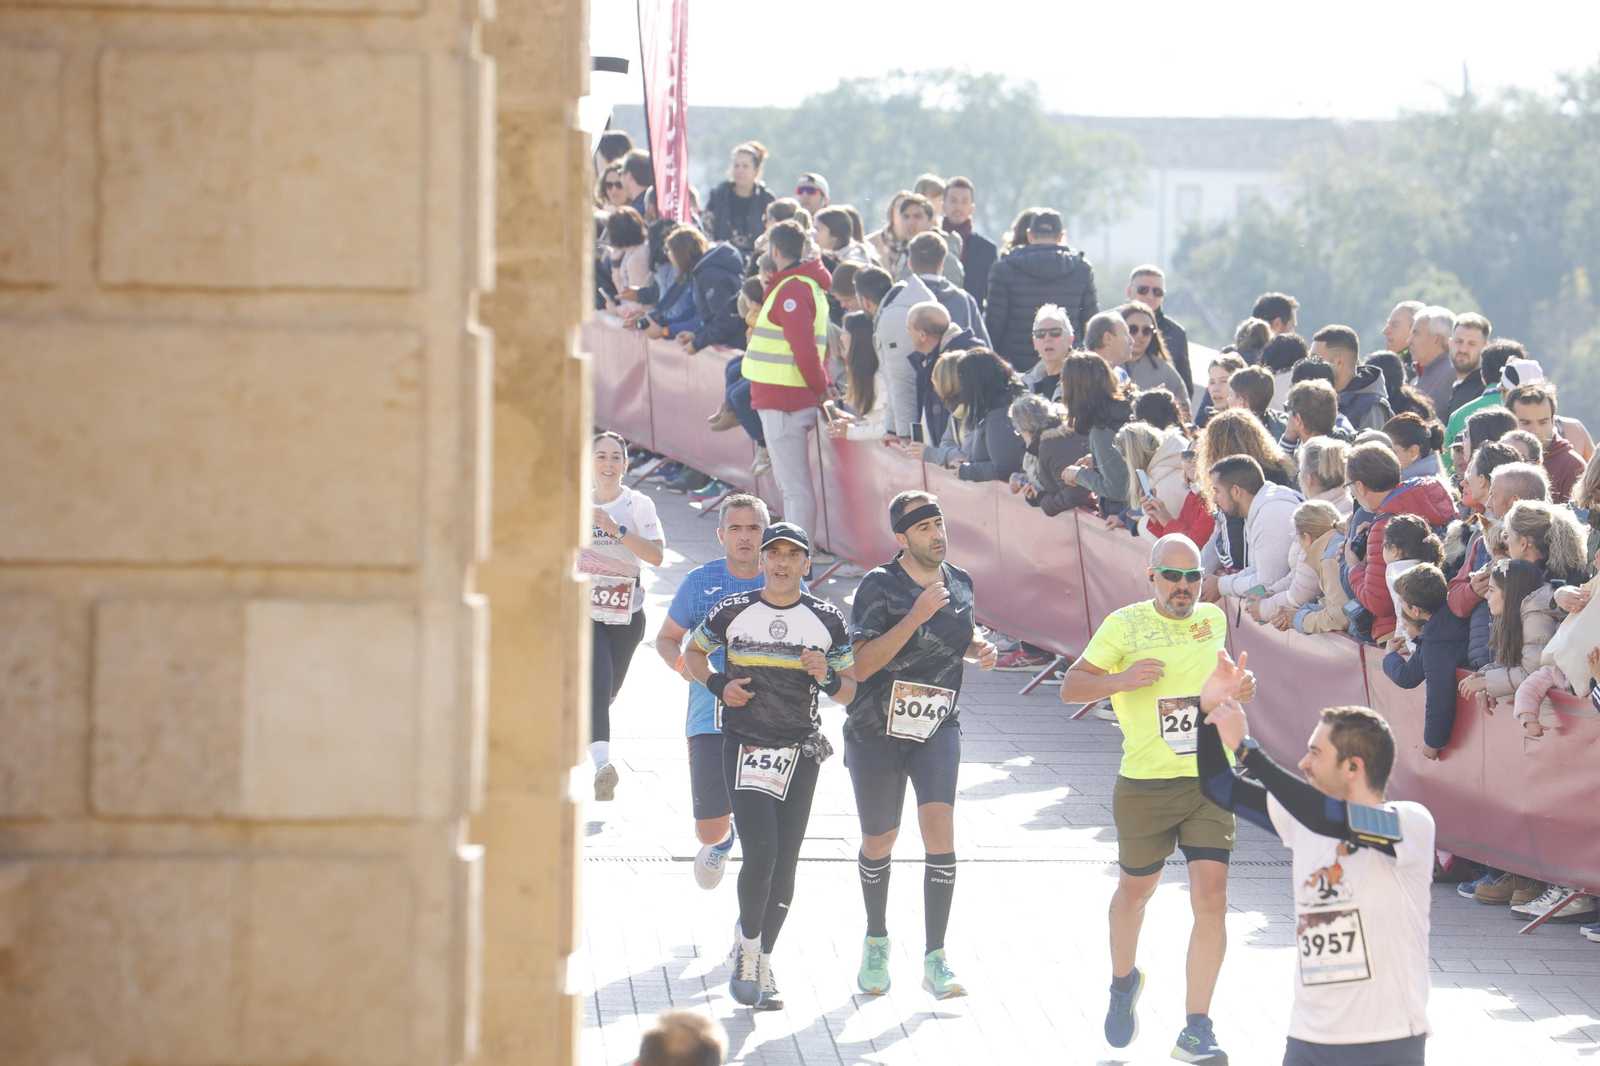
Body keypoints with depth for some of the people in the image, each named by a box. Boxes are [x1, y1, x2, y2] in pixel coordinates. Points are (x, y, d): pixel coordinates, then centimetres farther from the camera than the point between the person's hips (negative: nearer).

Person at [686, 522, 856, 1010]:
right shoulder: (732, 612, 1)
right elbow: (693, 651, 18)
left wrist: (826, 678, -13)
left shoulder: (828, 621, 3)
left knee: (785, 863, 4)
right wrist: (718, 685, -1)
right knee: (761, 851, -18)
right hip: (745, 746, -2)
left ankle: (763, 964, 19)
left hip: (801, 751, 2)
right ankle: (748, 950, 3)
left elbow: (849, 692, 10)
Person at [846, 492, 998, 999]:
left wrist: (980, 649, 1)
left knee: (939, 826, -17)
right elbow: (862, 665, -22)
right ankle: (876, 942, 37)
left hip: (938, 729, 2)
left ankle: (935, 962, -14)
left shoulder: (959, 582, 4)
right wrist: (916, 616, -29)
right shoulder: (879, 587, -13)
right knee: (878, 843, 10)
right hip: (877, 730, -2)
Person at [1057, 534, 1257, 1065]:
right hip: (1144, 786, -2)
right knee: (1135, 892, 15)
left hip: (1210, 783, 2)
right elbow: (1071, 687, -4)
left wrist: (1239, 686, 8)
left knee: (1211, 901, -10)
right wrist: (1122, 680, -21)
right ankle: (1124, 981, 46)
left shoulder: (1214, 619, 8)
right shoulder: (1126, 625, -5)